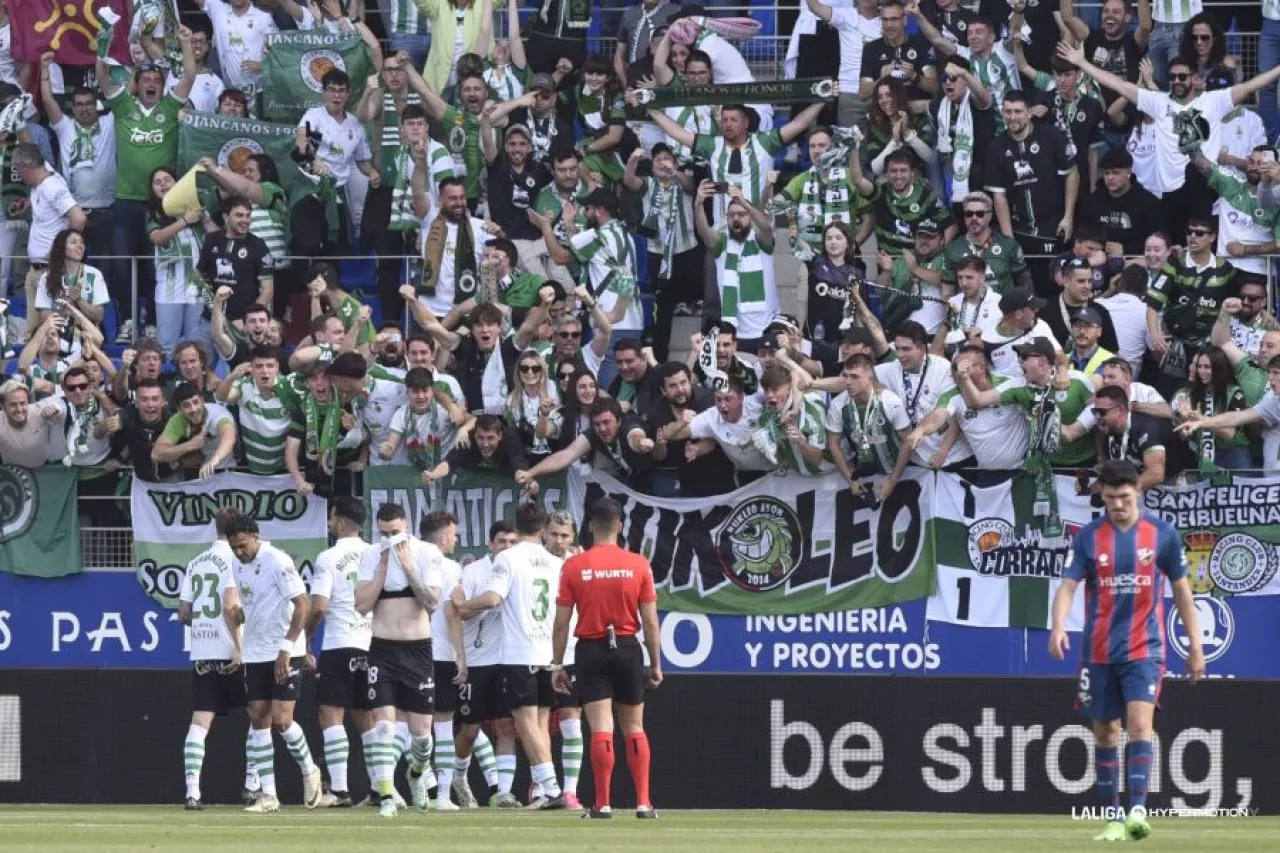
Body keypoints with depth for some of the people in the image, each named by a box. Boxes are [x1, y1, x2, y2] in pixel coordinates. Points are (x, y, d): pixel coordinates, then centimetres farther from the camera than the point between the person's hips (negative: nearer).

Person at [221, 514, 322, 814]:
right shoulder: (237, 563, 7)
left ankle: (309, 771, 15)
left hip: (285, 654, -7)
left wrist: (286, 649, -20)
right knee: (258, 720, 2)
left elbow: (301, 605, -17)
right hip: (254, 653, 7)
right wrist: (235, 610, -4)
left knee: (281, 719, -11)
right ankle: (268, 796, 4)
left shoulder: (277, 561, -15)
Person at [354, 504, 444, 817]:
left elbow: (432, 603, -12)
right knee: (384, 723, -10)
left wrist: (408, 566, -17)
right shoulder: (371, 557, 1)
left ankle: (417, 771, 35)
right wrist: (384, 567, -12)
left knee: (421, 730, 3)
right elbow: (362, 605, -8)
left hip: (418, 650, 0)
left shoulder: (427, 553, -4)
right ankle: (386, 796, -9)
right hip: (383, 649, 0)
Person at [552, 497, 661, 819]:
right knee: (634, 729, 11)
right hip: (627, 648, 1)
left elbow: (561, 623, -3)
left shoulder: (573, 567, -4)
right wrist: (656, 663, 8)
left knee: (601, 730, -2)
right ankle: (643, 802, 8)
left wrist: (557, 664, 5)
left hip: (591, 650, -1)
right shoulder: (639, 565, -2)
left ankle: (602, 804, -3)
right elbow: (650, 621, 0)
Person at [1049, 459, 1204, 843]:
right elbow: (1068, 585, -7)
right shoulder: (1088, 536, 0)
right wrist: (1058, 626, -27)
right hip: (1099, 650, 2)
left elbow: (1181, 590, 8)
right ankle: (1112, 817, 15)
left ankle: (1138, 811, -26)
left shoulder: (1163, 534, 0)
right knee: (1105, 732, 7)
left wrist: (1195, 645, 8)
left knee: (1139, 722, -19)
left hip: (1144, 649, -2)